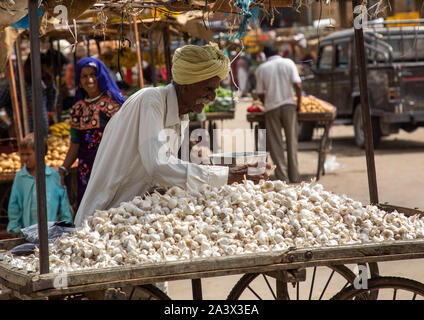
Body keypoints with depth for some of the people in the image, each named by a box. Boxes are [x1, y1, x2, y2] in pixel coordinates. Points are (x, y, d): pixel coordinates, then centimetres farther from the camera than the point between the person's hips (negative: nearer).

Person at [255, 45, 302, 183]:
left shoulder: (261, 69, 4)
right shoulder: (288, 63, 2)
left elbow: (260, 94, 6)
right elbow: (297, 85, -9)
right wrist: (299, 102, 2)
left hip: (271, 107, 0)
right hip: (288, 105, 0)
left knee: (275, 143, 4)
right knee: (292, 141, 8)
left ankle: (282, 175, -3)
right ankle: (294, 175, 11)